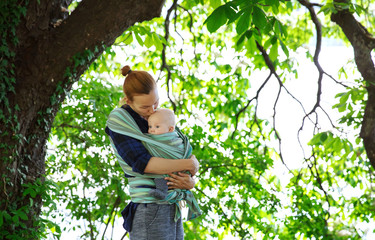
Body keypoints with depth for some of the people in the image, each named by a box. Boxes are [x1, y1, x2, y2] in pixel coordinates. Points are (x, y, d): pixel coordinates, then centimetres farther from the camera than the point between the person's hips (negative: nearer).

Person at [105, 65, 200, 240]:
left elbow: (188, 157, 13)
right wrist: (190, 164, -11)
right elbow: (141, 163, -19)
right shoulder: (118, 119, -8)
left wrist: (190, 182, -10)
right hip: (149, 210, -7)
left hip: (172, 210, 7)